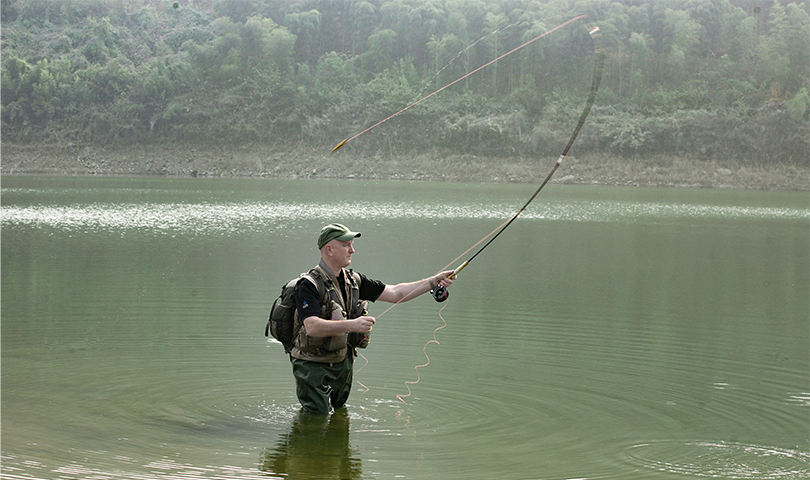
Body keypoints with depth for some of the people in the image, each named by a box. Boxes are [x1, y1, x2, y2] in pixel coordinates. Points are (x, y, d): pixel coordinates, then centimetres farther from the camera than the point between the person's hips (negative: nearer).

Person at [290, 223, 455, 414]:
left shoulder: (353, 280, 4)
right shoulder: (310, 285, -19)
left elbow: (395, 293, 4)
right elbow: (312, 327, -32)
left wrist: (433, 282, -5)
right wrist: (352, 325, -40)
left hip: (343, 362, 7)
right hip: (314, 367, -7)